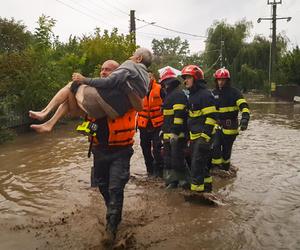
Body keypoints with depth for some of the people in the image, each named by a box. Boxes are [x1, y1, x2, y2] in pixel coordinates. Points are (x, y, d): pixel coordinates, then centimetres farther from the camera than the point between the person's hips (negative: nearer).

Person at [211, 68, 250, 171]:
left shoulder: (234, 92, -5)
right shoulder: (214, 93, 9)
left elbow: (244, 106, -17)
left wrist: (245, 118, -33)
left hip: (230, 126, -3)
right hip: (217, 125, 3)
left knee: (227, 149, 8)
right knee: (215, 146, -13)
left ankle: (225, 168, 26)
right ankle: (215, 167, 0)